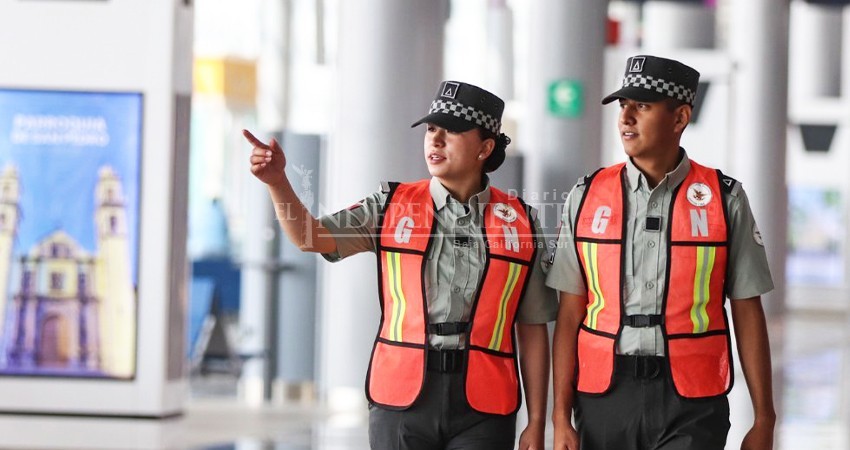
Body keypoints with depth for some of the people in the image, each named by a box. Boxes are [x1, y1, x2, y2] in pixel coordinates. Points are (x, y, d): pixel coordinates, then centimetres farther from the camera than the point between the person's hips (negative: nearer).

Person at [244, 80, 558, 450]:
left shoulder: (519, 223, 5)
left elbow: (533, 330, 6)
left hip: (483, 409, 0)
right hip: (401, 402, 1)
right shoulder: (392, 207, 7)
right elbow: (312, 238, -6)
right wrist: (277, 182, -24)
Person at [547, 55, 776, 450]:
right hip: (604, 397, 2)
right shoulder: (586, 197, 5)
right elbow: (569, 315, 4)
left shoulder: (723, 200, 1)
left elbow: (748, 314, 3)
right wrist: (561, 417, -1)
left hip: (691, 404, -2)